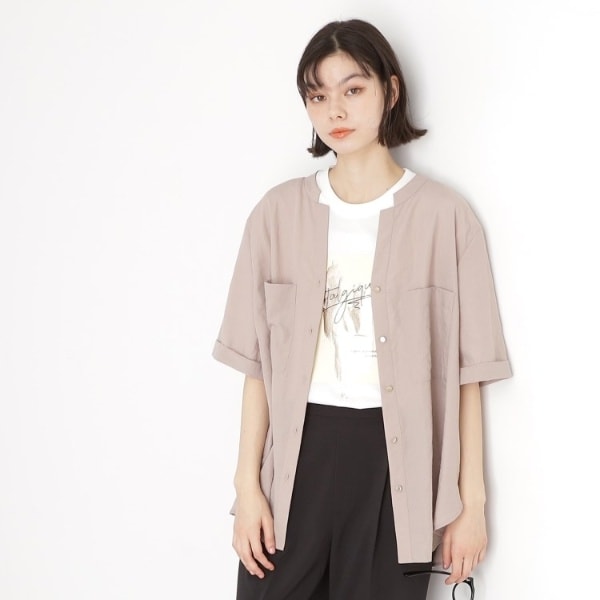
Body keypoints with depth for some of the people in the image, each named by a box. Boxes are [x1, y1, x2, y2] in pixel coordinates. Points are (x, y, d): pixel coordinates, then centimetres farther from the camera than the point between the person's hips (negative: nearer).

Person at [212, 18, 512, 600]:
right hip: (297, 451, 2)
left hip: (397, 463, -1)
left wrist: (472, 502, -1)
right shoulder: (279, 212, 3)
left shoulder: (443, 215, -3)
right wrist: (247, 484, -1)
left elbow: (465, 372, -1)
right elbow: (257, 364, 4)